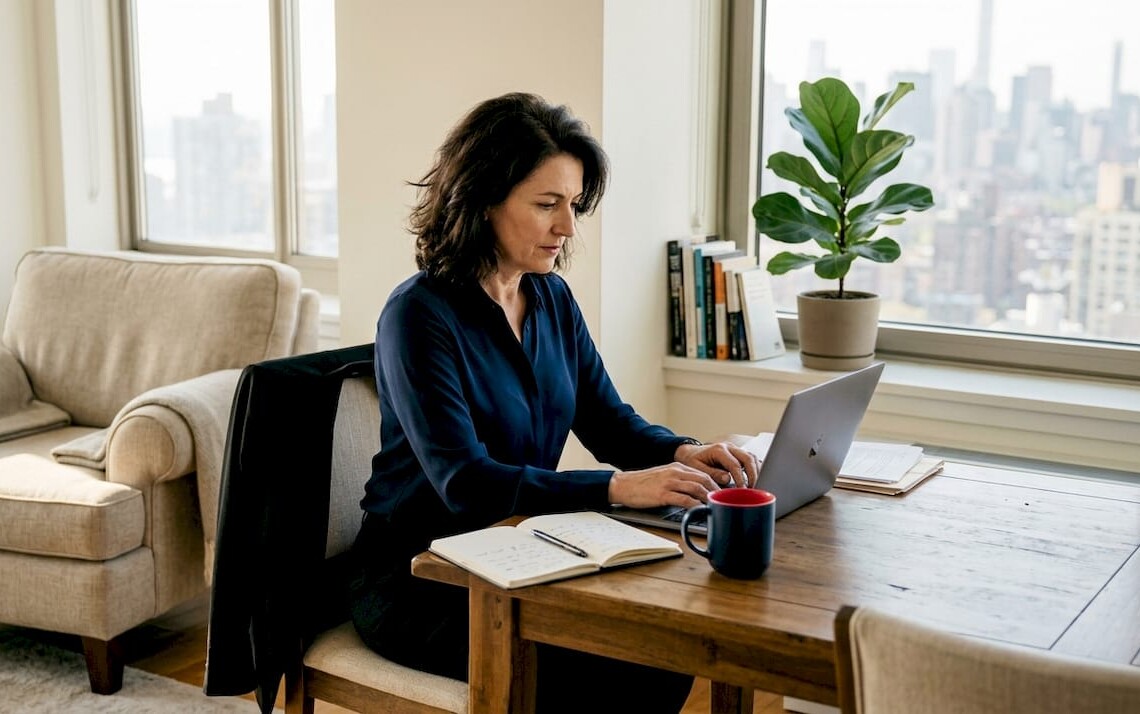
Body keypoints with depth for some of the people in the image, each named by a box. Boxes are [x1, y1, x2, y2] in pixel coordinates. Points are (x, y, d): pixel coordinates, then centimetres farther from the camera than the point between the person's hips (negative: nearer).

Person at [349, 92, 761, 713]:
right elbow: (464, 481, -26)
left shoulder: (552, 299, 5)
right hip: (416, 580, -6)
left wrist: (681, 452, -13)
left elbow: (609, 421, 10)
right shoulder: (419, 314, -18)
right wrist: (618, 488, -34)